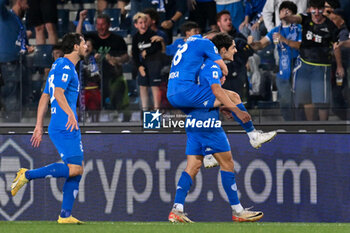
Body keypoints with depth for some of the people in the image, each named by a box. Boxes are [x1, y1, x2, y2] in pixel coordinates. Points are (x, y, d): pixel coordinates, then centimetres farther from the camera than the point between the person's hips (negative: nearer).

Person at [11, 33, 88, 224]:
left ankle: (65, 215, 2)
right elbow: (58, 93, -23)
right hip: (64, 127, -10)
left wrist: (39, 126, 23)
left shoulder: (59, 66, 22)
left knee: (77, 169, 6)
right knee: (75, 169, -16)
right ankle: (27, 175, -14)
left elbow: (45, 98, 23)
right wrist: (70, 113, -36)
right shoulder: (65, 67, -8)